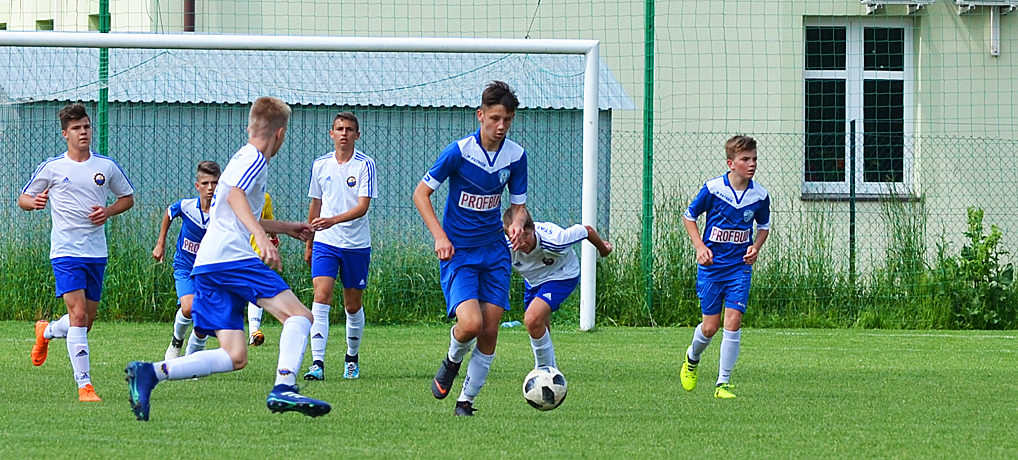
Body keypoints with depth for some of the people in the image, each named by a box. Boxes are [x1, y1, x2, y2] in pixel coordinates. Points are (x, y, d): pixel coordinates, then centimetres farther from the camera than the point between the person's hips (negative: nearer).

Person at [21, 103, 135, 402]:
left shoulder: (107, 166, 5)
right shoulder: (52, 167, -1)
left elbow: (128, 197, 17)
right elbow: (23, 199, 7)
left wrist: (108, 212, -3)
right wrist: (35, 202, -17)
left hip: (96, 253, 4)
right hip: (65, 251, -4)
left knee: (87, 320, 10)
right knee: (78, 314, -18)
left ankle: (46, 331, 43)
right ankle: (84, 385, -16)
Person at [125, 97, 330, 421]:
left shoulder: (243, 159, 29)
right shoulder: (255, 160, -1)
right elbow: (235, 195, -22)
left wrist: (285, 228, 53)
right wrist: (262, 235, -36)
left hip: (207, 265, 9)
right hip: (230, 257, -9)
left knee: (235, 357, 0)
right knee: (299, 316, -12)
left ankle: (150, 373, -10)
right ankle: (284, 389, -30)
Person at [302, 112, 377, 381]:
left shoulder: (365, 165, -6)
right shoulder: (320, 165, 5)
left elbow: (362, 206, -15)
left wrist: (333, 220, -30)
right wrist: (309, 243, 20)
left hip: (356, 245, -2)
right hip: (325, 243, 2)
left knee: (353, 306, 8)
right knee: (321, 297, -15)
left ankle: (352, 357, 31)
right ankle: (317, 364, -20)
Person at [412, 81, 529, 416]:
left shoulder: (516, 156, -2)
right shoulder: (459, 152, -14)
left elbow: (519, 204, 9)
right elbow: (421, 193, -7)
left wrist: (517, 224, -15)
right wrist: (440, 236, -17)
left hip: (494, 250, 4)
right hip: (458, 251, -4)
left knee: (489, 330, -2)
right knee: (470, 323, -22)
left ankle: (467, 399, 15)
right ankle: (452, 361, 13)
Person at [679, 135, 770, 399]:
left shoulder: (760, 195, -3)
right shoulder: (713, 189, -11)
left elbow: (764, 225, 16)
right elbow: (688, 217, 2)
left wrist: (756, 247, -3)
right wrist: (700, 246, -10)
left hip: (740, 267, 1)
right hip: (711, 266, -1)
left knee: (733, 321, -12)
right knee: (711, 326, 2)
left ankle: (723, 384, -3)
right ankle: (692, 358, 36)